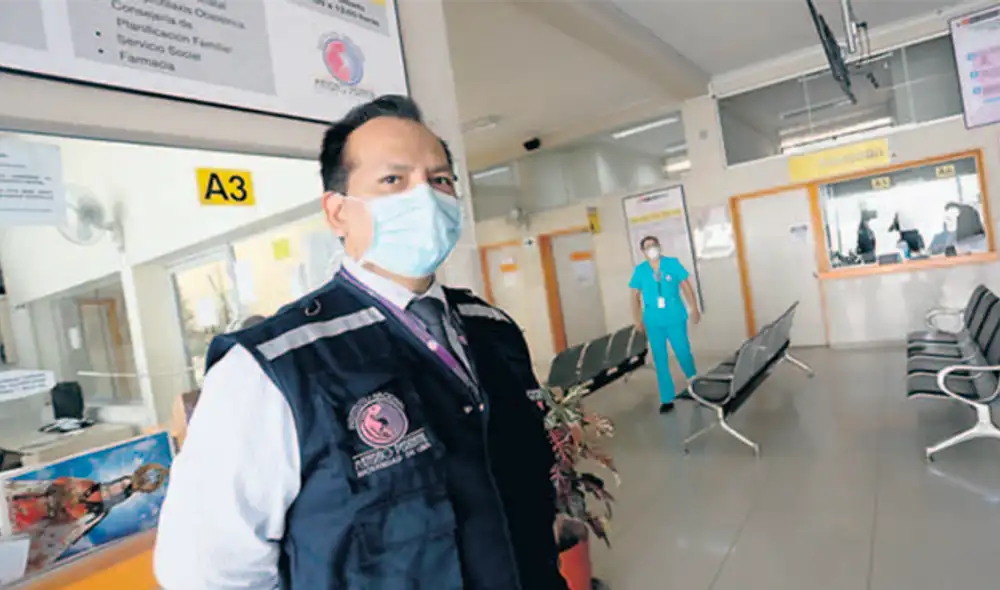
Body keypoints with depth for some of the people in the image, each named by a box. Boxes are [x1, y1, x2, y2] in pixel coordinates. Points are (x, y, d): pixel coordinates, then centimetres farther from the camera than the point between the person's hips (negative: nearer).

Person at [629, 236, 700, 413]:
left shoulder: (673, 263, -2)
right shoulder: (639, 270, 0)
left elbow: (686, 286, 2)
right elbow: (635, 296, 5)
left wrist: (694, 308, 0)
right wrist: (637, 319, 2)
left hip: (675, 318, -1)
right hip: (653, 322, 1)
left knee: (684, 354, 6)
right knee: (660, 361, 5)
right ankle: (667, 400, 14)